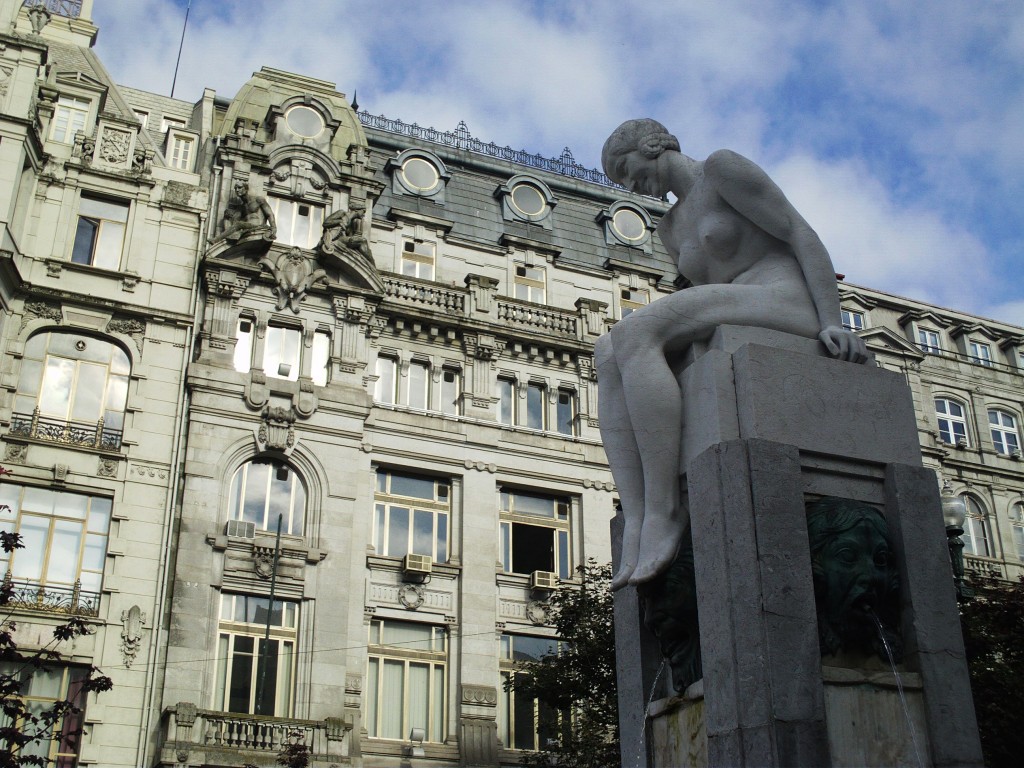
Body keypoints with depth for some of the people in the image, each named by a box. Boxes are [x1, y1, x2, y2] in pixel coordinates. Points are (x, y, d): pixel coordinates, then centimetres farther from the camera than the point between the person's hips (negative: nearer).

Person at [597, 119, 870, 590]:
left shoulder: (721, 168, 3)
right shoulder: (670, 229, 27)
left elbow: (801, 234, -5)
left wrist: (831, 321, -17)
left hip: (784, 302, -8)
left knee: (633, 331, -26)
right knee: (608, 355, -14)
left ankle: (664, 511, -30)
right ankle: (636, 523, -30)